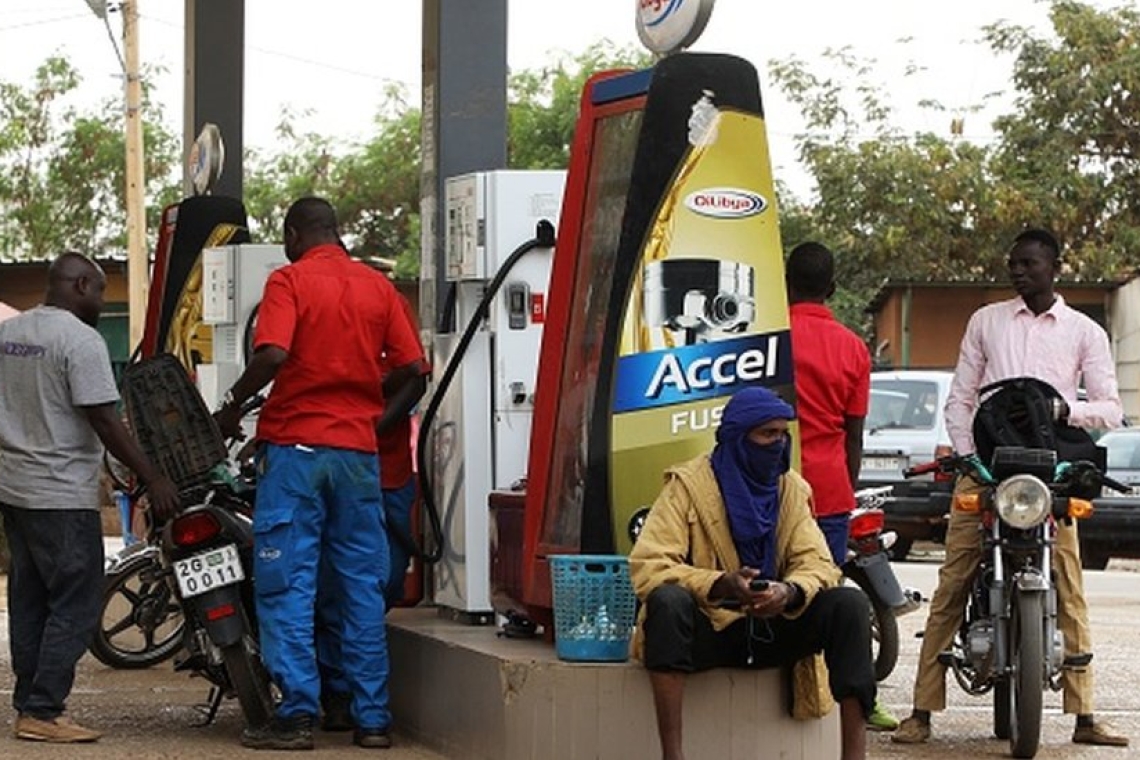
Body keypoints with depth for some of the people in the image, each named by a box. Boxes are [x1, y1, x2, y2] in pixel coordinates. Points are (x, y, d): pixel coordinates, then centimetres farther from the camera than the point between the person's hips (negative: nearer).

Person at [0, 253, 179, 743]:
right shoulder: (80, 339, -14)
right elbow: (104, 421, -18)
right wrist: (153, 479, -15)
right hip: (61, 496, -9)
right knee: (74, 607, -4)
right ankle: (42, 712, -7)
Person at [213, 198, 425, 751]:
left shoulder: (290, 281, -5)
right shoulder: (378, 286, 9)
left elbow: (272, 354, -19)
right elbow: (412, 366, 5)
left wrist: (233, 406, -5)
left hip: (295, 443, -4)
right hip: (358, 449, 4)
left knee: (287, 583, -1)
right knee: (362, 585, 7)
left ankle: (296, 712, -5)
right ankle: (372, 718, 7)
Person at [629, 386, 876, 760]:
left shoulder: (792, 488, 7)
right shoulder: (688, 484, -7)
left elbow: (818, 564, -2)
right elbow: (646, 567, -16)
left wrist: (790, 592, -26)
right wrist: (720, 585, -31)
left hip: (772, 628, 4)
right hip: (709, 630, -4)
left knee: (849, 603, -18)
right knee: (668, 600, -35)